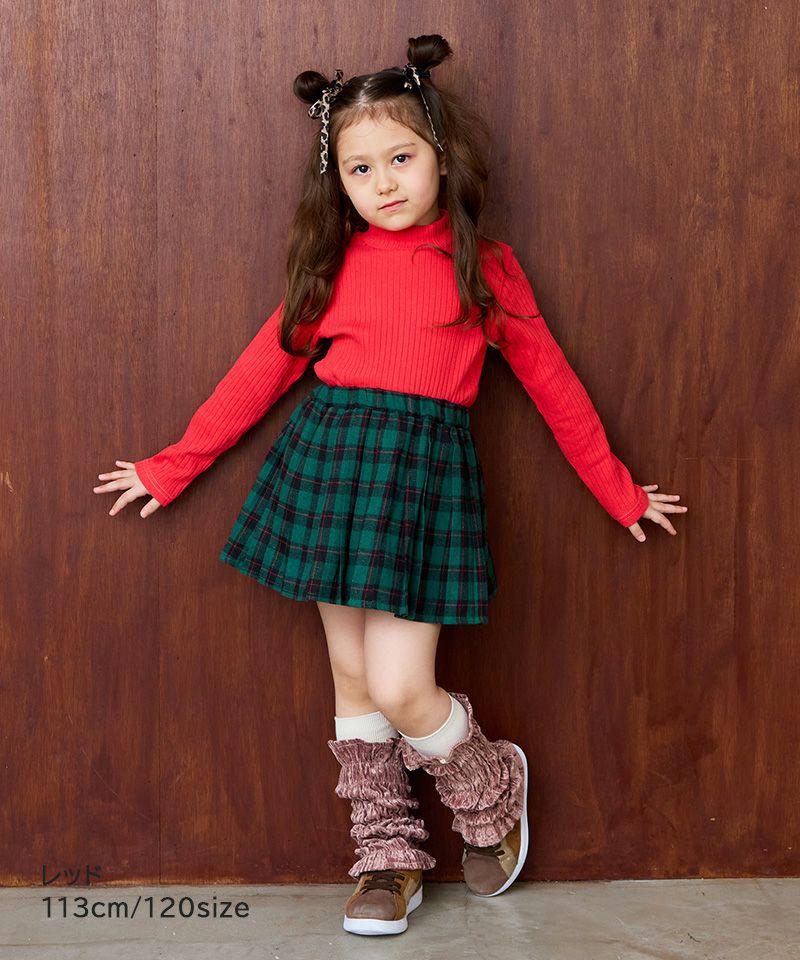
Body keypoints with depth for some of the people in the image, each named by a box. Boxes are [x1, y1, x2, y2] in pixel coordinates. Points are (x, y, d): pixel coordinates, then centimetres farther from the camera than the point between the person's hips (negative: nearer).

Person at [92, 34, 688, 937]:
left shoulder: (483, 266, 5)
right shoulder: (332, 265, 9)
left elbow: (550, 380, 10)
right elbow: (263, 368, 12)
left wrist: (618, 490, 15)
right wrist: (173, 466, 12)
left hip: (422, 467, -3)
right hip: (328, 459, 3)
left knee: (400, 689, -9)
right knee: (352, 680, 9)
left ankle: (493, 787, 23)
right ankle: (387, 858, 26)